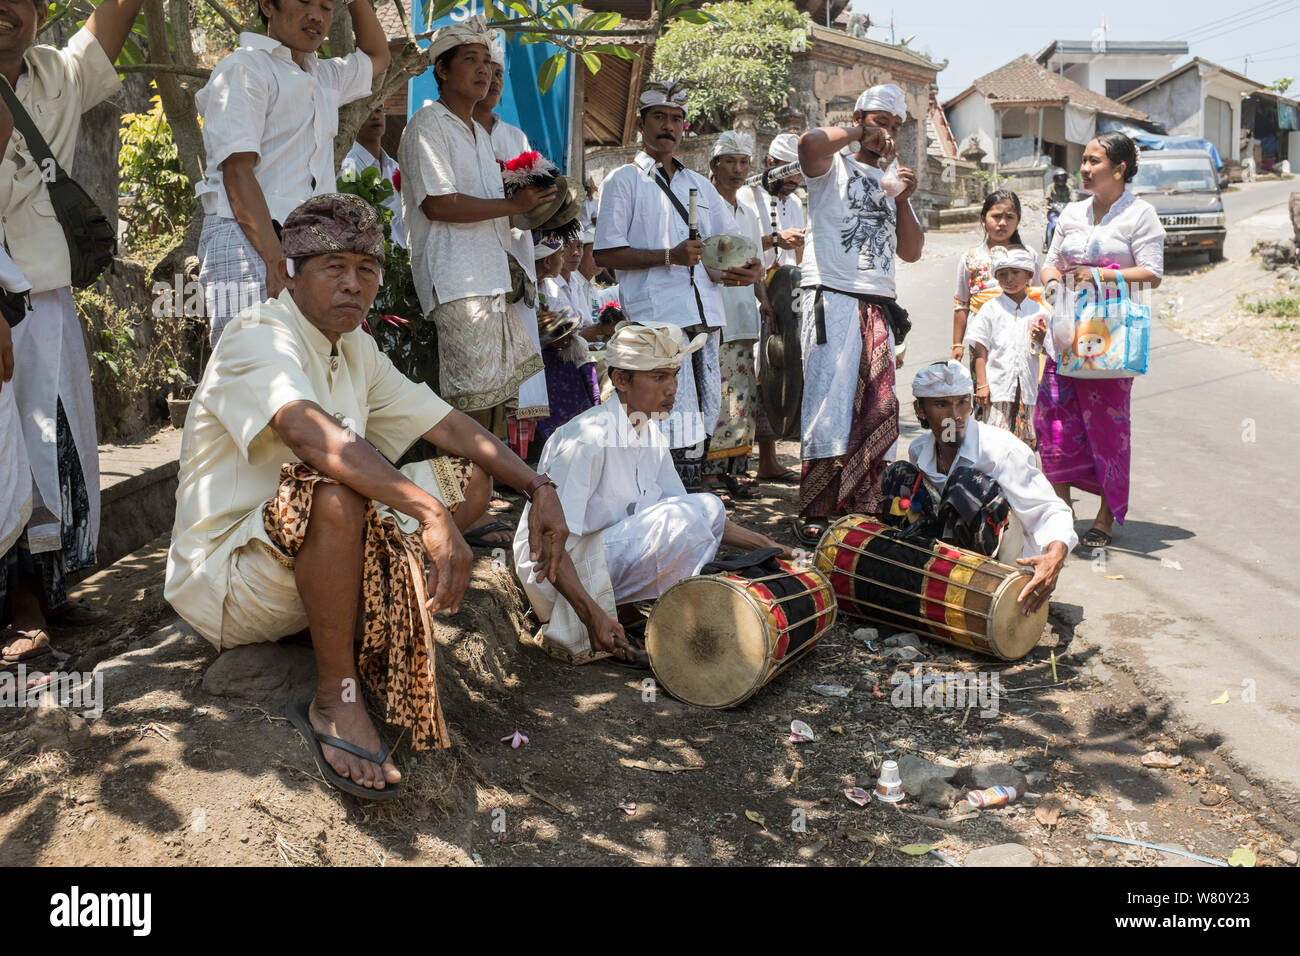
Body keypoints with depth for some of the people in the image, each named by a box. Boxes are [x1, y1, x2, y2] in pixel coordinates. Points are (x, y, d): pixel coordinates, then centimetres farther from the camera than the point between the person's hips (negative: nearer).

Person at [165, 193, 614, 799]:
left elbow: (448, 426, 9)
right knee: (335, 492, -38)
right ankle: (335, 699, -21)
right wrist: (432, 514, -49)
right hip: (227, 576, -8)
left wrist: (539, 487, -5)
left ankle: (369, 636, -4)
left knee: (468, 476, 4)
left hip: (309, 564, 8)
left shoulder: (356, 350, 8)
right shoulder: (258, 337, -18)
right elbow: (309, 432, -39)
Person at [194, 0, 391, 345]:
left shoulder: (323, 77, 24)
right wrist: (275, 259, -22)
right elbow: (237, 171, -11)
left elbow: (377, 57, 45)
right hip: (249, 245, -7)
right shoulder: (243, 68, 0)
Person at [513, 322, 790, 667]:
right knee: (678, 519, -25)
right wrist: (590, 615, -28)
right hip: (559, 575, -8)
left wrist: (761, 544, 5)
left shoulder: (652, 436, 5)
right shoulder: (589, 437, -22)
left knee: (709, 507, -4)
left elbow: (699, 519, 15)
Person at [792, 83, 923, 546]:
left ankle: (863, 506, 11)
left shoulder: (892, 184, 25)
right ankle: (814, 515, -7)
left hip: (878, 307, 6)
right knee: (830, 404, -11)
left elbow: (912, 251, 18)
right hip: (833, 300, -6)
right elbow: (809, 143, -18)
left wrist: (903, 200, 5)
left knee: (878, 411, 3)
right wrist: (860, 132, -4)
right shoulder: (834, 168, 7)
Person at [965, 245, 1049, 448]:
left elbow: (1046, 351, 16)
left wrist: (1041, 340, -7)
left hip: (1026, 388, 3)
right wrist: (981, 384, -7)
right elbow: (980, 350, 0)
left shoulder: (1039, 311, 10)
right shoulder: (991, 309, 3)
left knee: (1025, 441, 5)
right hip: (997, 386, -3)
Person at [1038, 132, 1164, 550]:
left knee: (1107, 421, -4)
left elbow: (1152, 275, -6)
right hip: (1067, 331, 5)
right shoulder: (1072, 213, 16)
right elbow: (1051, 262, 22)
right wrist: (1052, 279, -1)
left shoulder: (1140, 214, 1)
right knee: (1054, 413, -2)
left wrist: (1100, 276, -15)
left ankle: (1106, 517, 7)